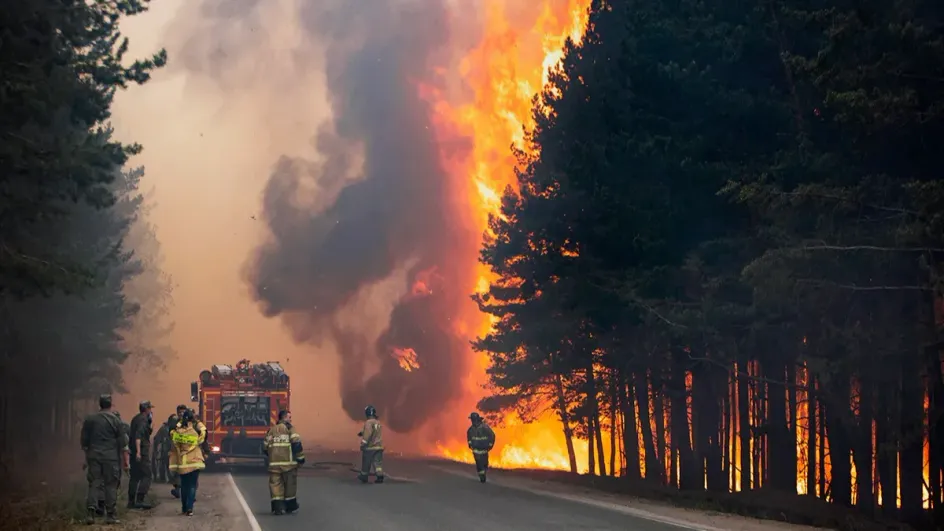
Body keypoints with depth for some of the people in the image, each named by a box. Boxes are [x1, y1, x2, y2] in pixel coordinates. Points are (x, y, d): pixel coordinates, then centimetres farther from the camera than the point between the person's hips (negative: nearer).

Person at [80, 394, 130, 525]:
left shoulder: (89, 419, 6)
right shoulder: (116, 420, -3)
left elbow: (84, 441, 10)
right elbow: (123, 443, -2)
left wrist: (87, 455, 22)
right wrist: (125, 460, 7)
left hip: (93, 456, 2)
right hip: (111, 457, -2)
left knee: (94, 484, 4)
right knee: (111, 485, 3)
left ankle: (91, 512, -8)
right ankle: (111, 515, 4)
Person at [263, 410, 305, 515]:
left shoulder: (272, 430, 13)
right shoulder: (289, 428, -2)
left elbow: (265, 447, 14)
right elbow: (296, 443, -12)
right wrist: (300, 458, -5)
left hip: (274, 463, 4)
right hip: (288, 462, -4)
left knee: (275, 485, 4)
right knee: (290, 485, 9)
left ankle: (277, 507, -5)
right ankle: (290, 506, 18)